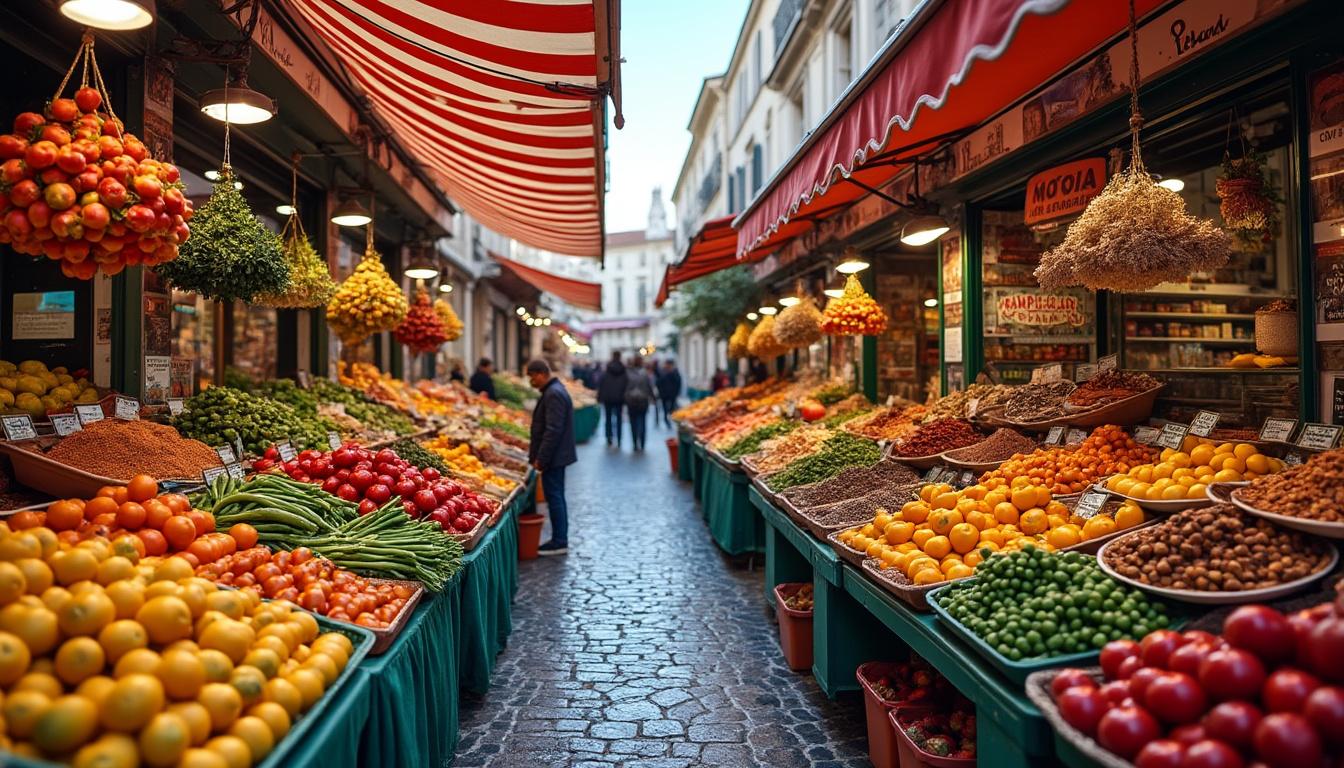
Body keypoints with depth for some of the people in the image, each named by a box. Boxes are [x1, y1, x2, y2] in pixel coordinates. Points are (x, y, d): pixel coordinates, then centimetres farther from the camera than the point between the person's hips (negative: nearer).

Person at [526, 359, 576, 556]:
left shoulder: (554, 394, -19)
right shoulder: (554, 390, 14)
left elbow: (552, 430, -24)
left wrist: (541, 458, -21)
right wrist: (537, 454, 21)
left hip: (553, 457, -11)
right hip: (557, 456, 11)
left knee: (554, 498, -5)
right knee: (557, 497, 15)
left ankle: (559, 542, 1)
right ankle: (560, 540, 22)